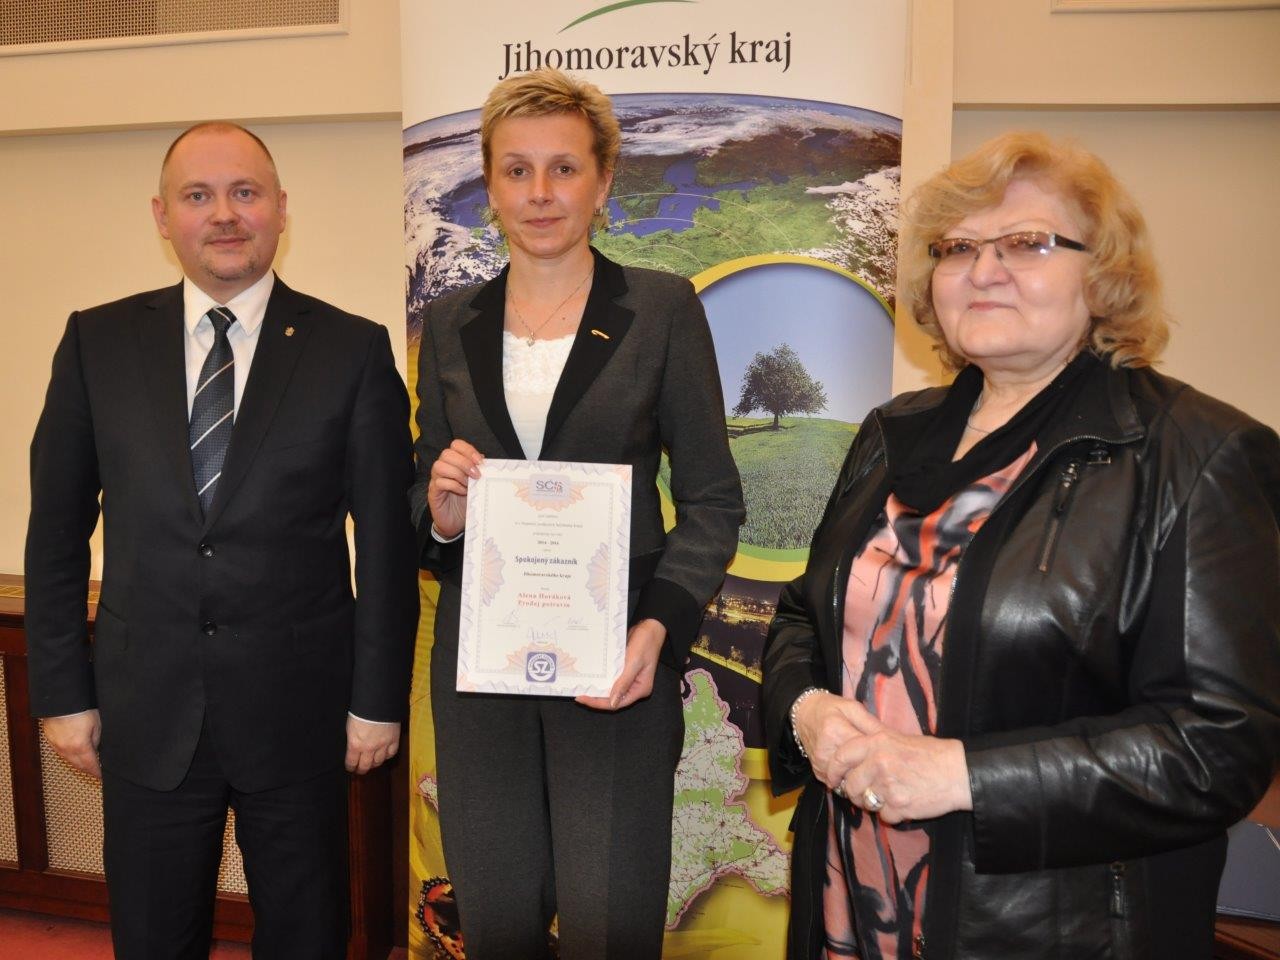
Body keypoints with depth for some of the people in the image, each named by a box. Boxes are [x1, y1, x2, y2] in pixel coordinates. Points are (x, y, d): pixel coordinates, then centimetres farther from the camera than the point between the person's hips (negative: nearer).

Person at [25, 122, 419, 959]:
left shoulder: (353, 349, -5)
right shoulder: (98, 342, 1)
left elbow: (387, 540, -4)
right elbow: (57, 530, 5)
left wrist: (379, 698, -4)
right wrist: (62, 692, 3)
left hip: (299, 709, -1)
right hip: (146, 712, 2)